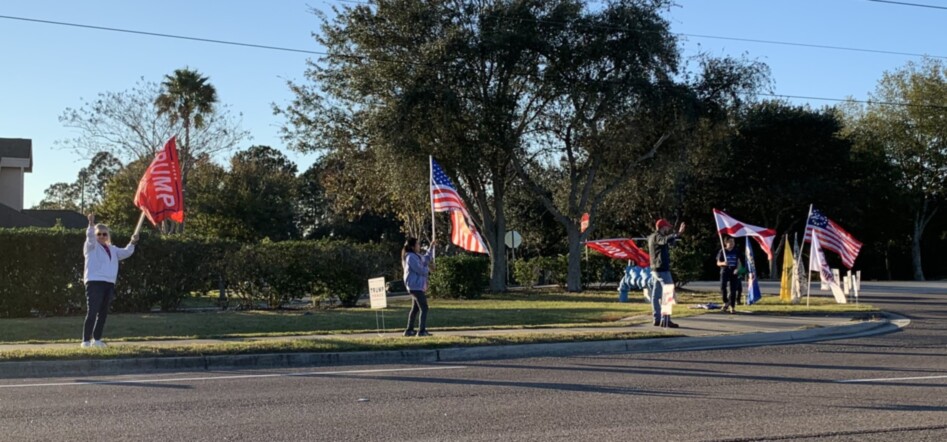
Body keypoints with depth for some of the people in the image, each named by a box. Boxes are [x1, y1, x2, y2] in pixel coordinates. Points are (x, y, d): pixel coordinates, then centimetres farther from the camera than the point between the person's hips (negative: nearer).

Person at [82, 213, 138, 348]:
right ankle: (86, 340, -9)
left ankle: (97, 339, 19)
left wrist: (132, 243, -2)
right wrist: (91, 224, -33)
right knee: (92, 312, -11)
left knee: (103, 313, 9)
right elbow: (90, 236, -15)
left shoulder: (112, 249, 20)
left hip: (109, 284, 6)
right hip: (94, 283, -6)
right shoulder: (92, 246, 3)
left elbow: (126, 252, 15)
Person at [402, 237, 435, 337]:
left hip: (416, 286, 11)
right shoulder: (411, 257, -17)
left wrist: (431, 247, 22)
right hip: (415, 286, -11)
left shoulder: (416, 256, 14)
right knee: (424, 308, -11)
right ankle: (422, 331, -14)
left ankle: (409, 330, 19)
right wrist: (429, 268, 0)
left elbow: (426, 259, 29)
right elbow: (420, 270, -19)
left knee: (415, 308, 15)